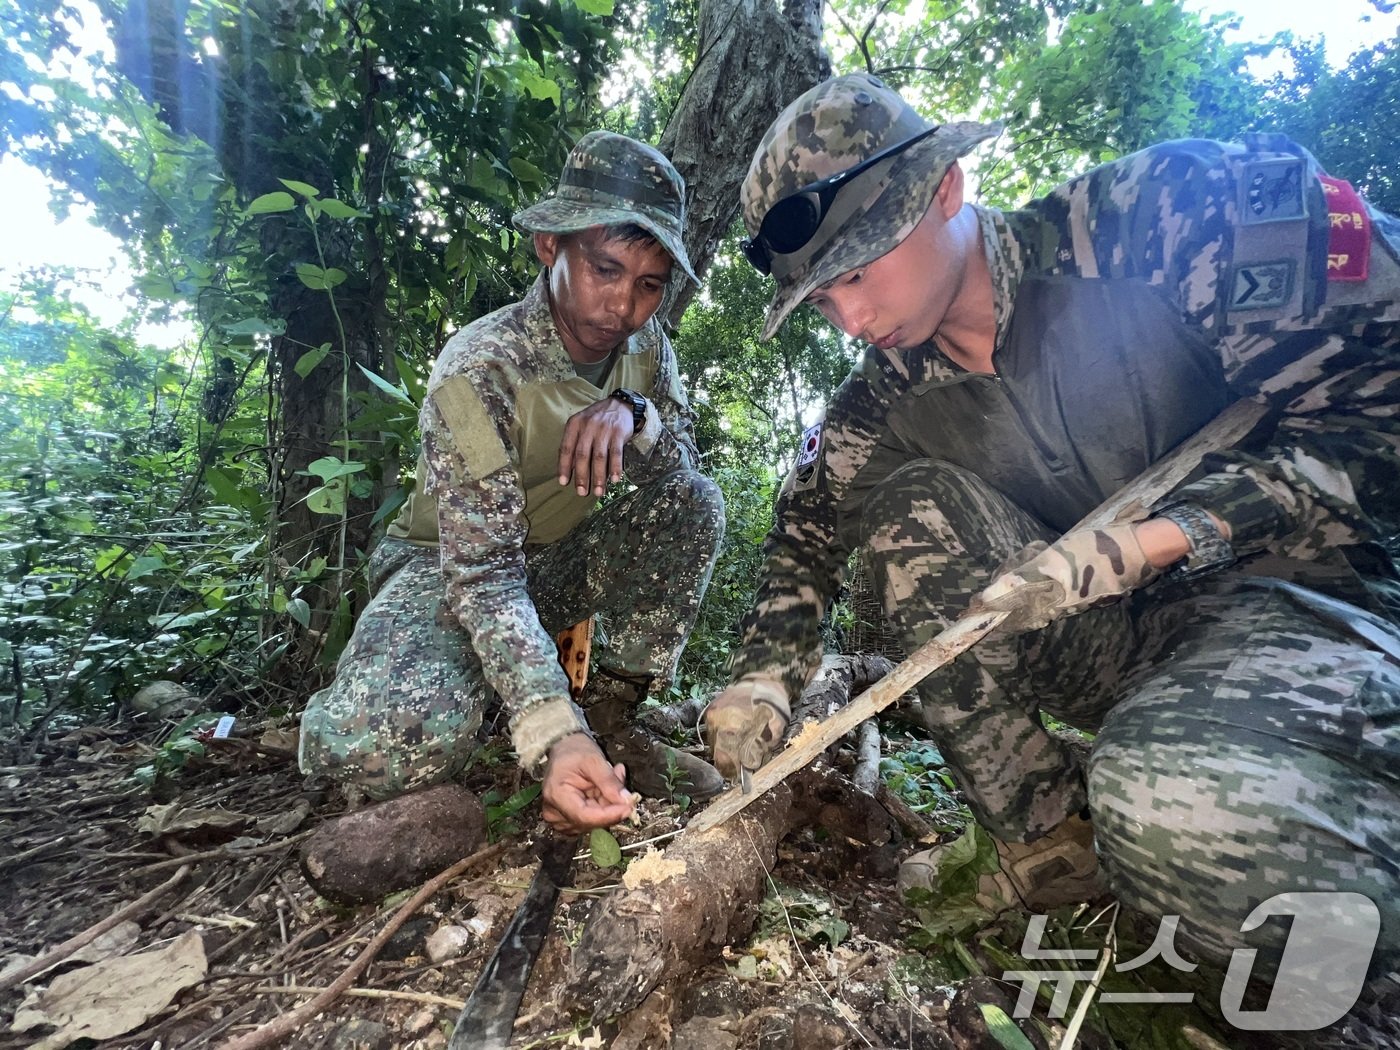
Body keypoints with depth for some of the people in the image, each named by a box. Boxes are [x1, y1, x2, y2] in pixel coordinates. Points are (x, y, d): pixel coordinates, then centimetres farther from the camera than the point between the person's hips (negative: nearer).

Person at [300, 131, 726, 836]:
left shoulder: (646, 345, -6)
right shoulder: (480, 370, -25)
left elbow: (687, 458, -7)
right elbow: (483, 571, -30)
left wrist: (634, 414, -30)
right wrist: (553, 733, -44)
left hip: (558, 564, 5)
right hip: (444, 565, -5)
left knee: (695, 502, -20)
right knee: (379, 745, -34)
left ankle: (609, 718, -11)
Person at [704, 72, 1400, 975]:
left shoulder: (1165, 213, -14)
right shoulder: (885, 400, -1)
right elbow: (811, 531, 4)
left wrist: (1155, 539, -25)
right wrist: (764, 679, -9)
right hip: (1112, 638, 6)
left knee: (1181, 812, -39)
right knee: (907, 500, -19)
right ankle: (1043, 838, -12)